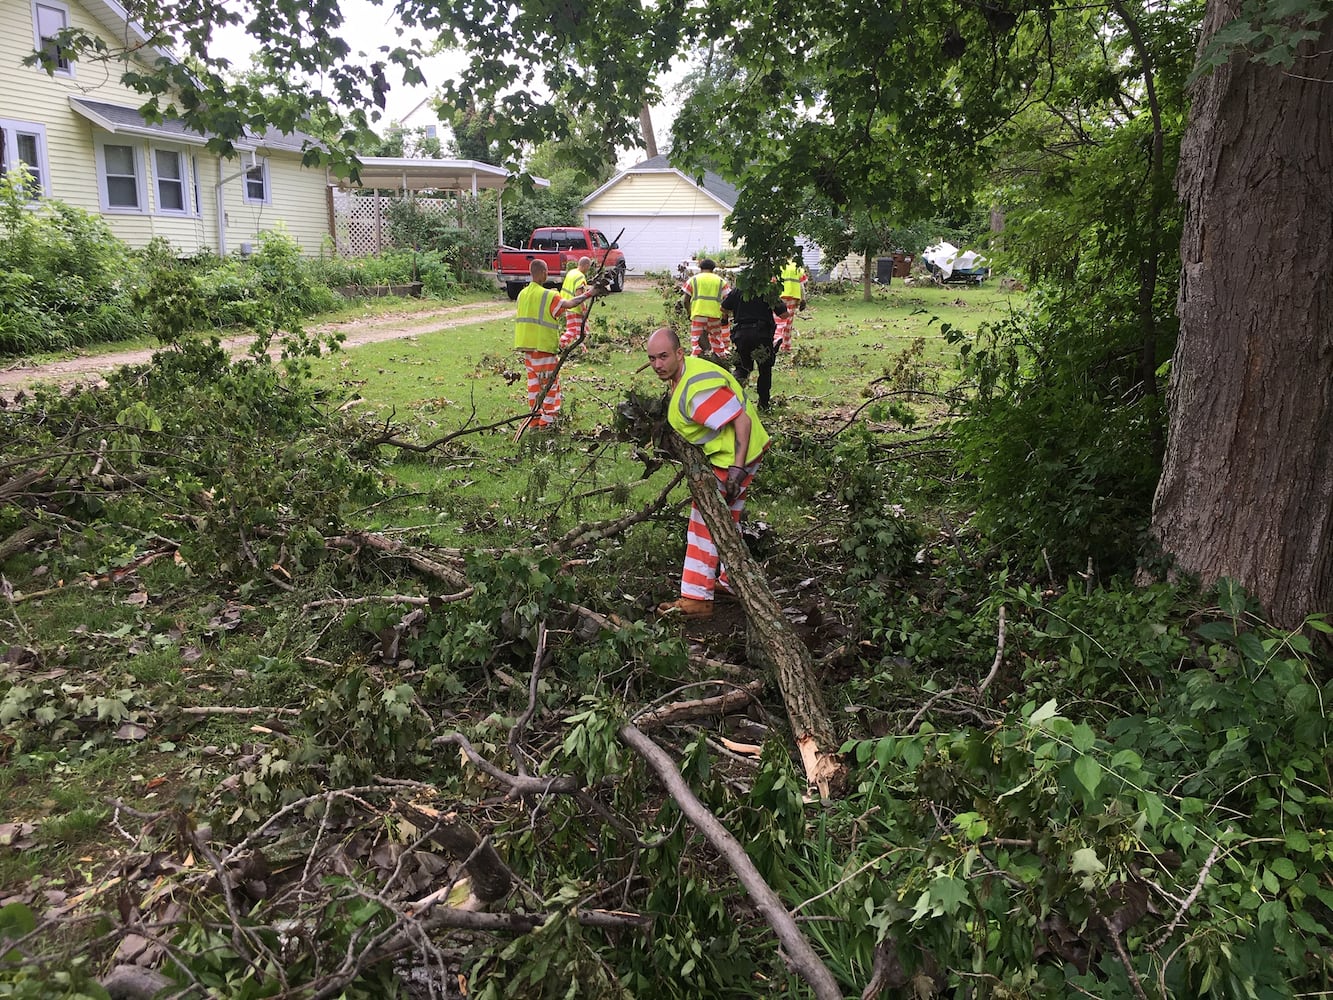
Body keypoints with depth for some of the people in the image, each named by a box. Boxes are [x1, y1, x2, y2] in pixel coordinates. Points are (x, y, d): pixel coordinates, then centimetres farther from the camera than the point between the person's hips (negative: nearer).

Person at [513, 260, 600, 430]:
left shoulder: (523, 294, 8)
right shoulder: (549, 296, -14)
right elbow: (568, 303, -24)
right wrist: (588, 294, -14)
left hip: (527, 346, 7)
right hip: (543, 346, -7)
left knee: (534, 382, 13)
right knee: (551, 382, 1)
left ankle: (534, 419, 16)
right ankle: (547, 420, 0)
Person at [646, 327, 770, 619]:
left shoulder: (698, 387, -28)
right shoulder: (684, 372, 4)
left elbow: (741, 421, -29)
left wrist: (737, 468, -31)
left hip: (733, 456, -11)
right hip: (731, 453, 11)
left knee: (706, 523, -6)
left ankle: (696, 599, 0)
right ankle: (732, 581, 39)